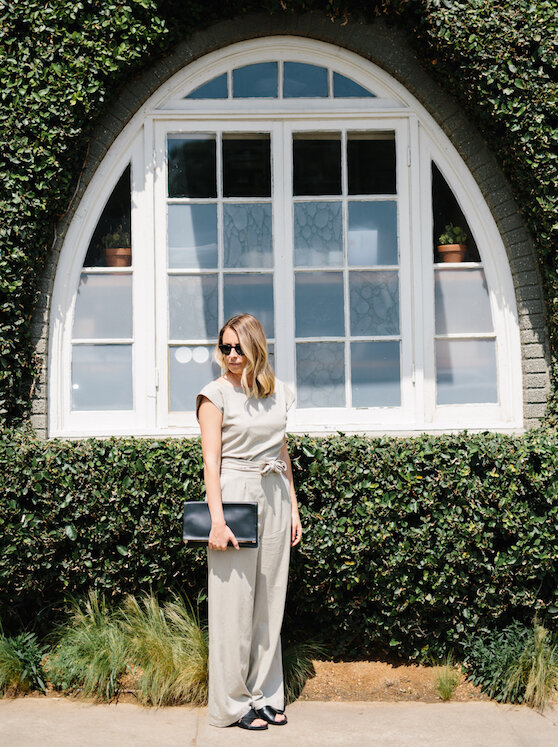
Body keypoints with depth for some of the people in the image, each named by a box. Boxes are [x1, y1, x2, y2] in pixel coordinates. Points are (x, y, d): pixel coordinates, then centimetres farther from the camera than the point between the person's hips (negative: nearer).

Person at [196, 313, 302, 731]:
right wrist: (217, 520, -17)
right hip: (235, 493, -5)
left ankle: (265, 694, 19)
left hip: (275, 497, 5)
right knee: (234, 601, -1)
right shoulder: (217, 394, -4)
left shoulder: (278, 392, 11)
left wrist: (293, 508, 15)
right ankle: (232, 702, 8)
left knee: (270, 598, 8)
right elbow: (211, 461, -9)